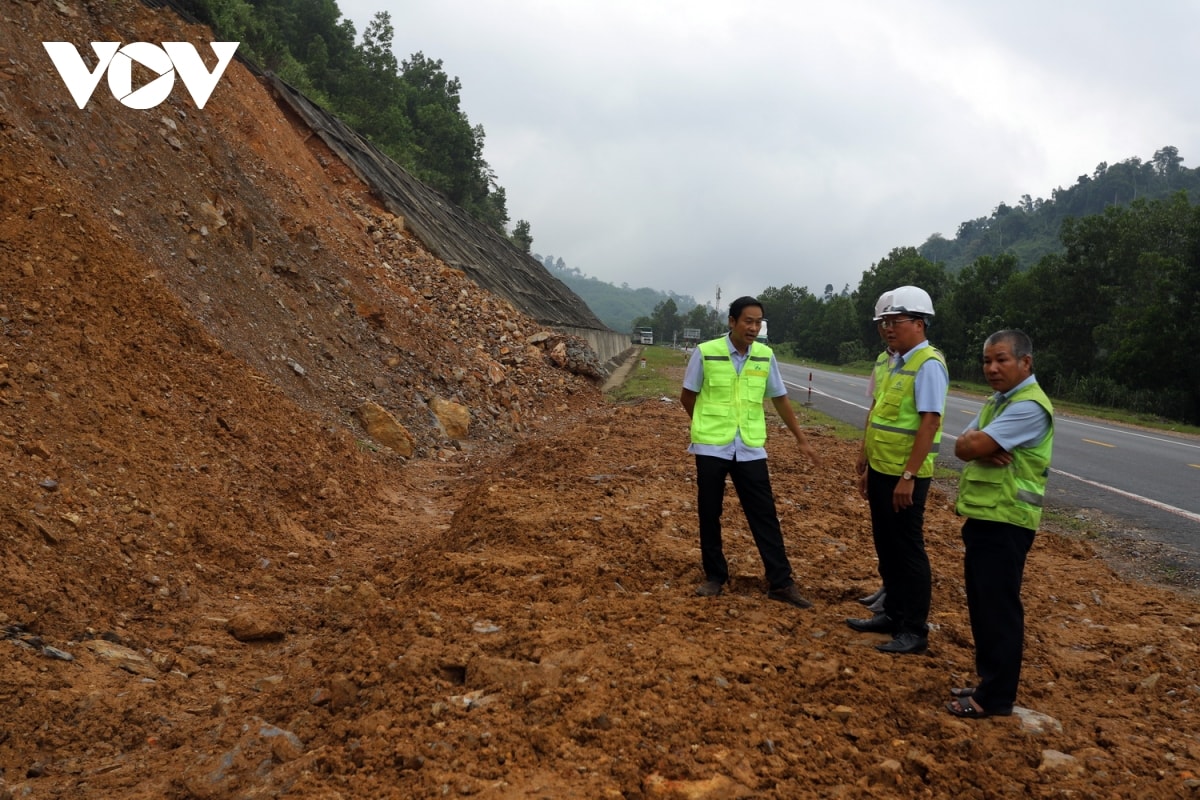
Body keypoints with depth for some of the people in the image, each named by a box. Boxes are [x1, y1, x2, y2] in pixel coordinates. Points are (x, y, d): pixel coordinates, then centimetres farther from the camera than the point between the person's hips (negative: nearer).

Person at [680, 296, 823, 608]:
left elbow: (780, 399, 12)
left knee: (765, 515, 2)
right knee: (709, 514, 7)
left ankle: (780, 582, 8)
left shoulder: (765, 356, 1)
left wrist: (801, 440, 13)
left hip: (750, 450, 2)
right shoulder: (706, 352, -8)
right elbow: (687, 397, 4)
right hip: (711, 447, -2)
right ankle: (715, 576, 21)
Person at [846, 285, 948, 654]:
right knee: (886, 547, 17)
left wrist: (908, 476, -23)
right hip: (882, 471, 9)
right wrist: (869, 468, 20)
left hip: (903, 476, -9)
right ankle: (892, 613, 31)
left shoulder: (928, 364, -15)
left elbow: (929, 423, -22)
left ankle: (915, 631, 12)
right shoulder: (897, 363, 13)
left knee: (908, 552, 1)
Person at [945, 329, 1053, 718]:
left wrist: (976, 444, -3)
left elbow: (972, 446, -25)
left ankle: (996, 698, 8)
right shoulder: (996, 401, 15)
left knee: (999, 610, -1)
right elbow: (963, 446, 7)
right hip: (981, 516, 10)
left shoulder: (1030, 406, -17)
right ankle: (989, 680, 29)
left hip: (1006, 522, -10)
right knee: (981, 605, 17)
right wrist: (983, 450, -13)